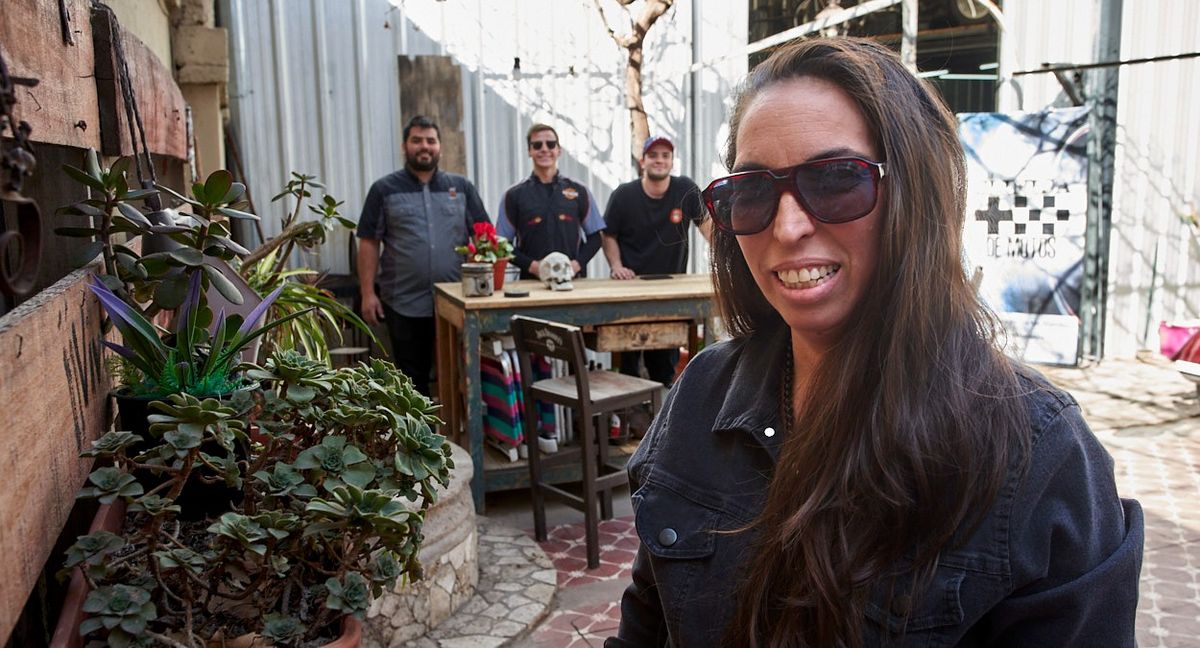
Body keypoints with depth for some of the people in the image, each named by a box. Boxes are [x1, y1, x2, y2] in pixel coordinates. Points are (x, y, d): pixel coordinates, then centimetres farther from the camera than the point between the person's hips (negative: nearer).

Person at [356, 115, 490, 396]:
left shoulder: (461, 187, 10)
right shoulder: (384, 189, 5)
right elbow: (369, 243, 2)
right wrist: (368, 294, -4)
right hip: (405, 304, -1)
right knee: (413, 377, 8)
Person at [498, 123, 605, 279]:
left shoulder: (579, 192, 10)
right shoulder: (514, 195, 6)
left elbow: (594, 237, 11)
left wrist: (577, 263, -6)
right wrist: (531, 265, -11)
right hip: (532, 280, -1)